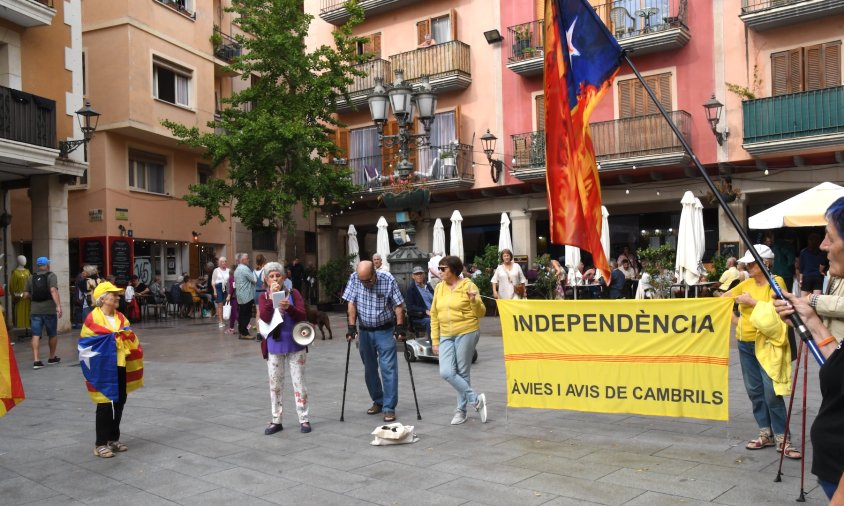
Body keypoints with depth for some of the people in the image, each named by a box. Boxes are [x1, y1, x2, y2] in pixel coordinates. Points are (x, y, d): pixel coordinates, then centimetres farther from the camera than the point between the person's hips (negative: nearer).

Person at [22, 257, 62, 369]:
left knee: (36, 335, 2)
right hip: (49, 310, -3)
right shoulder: (51, 276, -4)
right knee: (52, 334, 13)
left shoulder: (31, 278, 9)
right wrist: (58, 306, -24)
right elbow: (53, 290, -19)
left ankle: (36, 360, -7)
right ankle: (52, 358, 26)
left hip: (35, 310, 3)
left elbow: (26, 295, 7)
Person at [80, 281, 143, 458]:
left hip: (120, 366, 7)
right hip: (103, 367, -7)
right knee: (105, 404, -3)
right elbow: (88, 341, -15)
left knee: (119, 402, 11)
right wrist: (115, 336, -15)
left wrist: (125, 335, -12)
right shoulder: (93, 318, -9)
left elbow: (131, 337, 9)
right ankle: (100, 444, 7)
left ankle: (113, 439, 24)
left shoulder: (120, 317, 11)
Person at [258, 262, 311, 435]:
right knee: (275, 383, 9)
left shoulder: (293, 293, -1)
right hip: (274, 345, 1)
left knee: (298, 382, 4)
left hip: (295, 344, -1)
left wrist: (289, 307, -27)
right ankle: (276, 420, 19)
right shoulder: (263, 297, 2)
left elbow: (303, 317, -11)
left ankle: (303, 419, 12)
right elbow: (265, 318, -16)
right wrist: (271, 296, -20)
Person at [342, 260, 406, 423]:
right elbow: (352, 303, -4)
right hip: (364, 331, 4)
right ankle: (378, 402, 28)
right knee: (369, 369, 12)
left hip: (384, 330, -3)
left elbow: (398, 304, -10)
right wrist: (351, 327, -8)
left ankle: (389, 408, -4)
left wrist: (400, 327, -16)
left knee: (388, 369, -8)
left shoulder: (388, 279, -16)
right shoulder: (354, 278, -9)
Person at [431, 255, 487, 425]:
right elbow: (434, 315, 12)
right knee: (446, 372, -7)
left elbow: (481, 313, -3)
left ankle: (461, 410, 18)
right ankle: (476, 400, 7)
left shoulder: (468, 285, -5)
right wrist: (435, 340, 10)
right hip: (446, 336, 5)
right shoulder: (439, 287, 8)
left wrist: (474, 300, -23)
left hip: (466, 333, -5)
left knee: (462, 373, 1)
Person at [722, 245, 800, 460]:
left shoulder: (776, 282, -7)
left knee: (771, 392, -10)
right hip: (745, 343, 6)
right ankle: (765, 434, 21)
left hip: (767, 344, -6)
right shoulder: (747, 284, 8)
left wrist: (752, 302, -17)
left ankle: (782, 439, -1)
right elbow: (723, 298, 14)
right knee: (754, 391, 10)